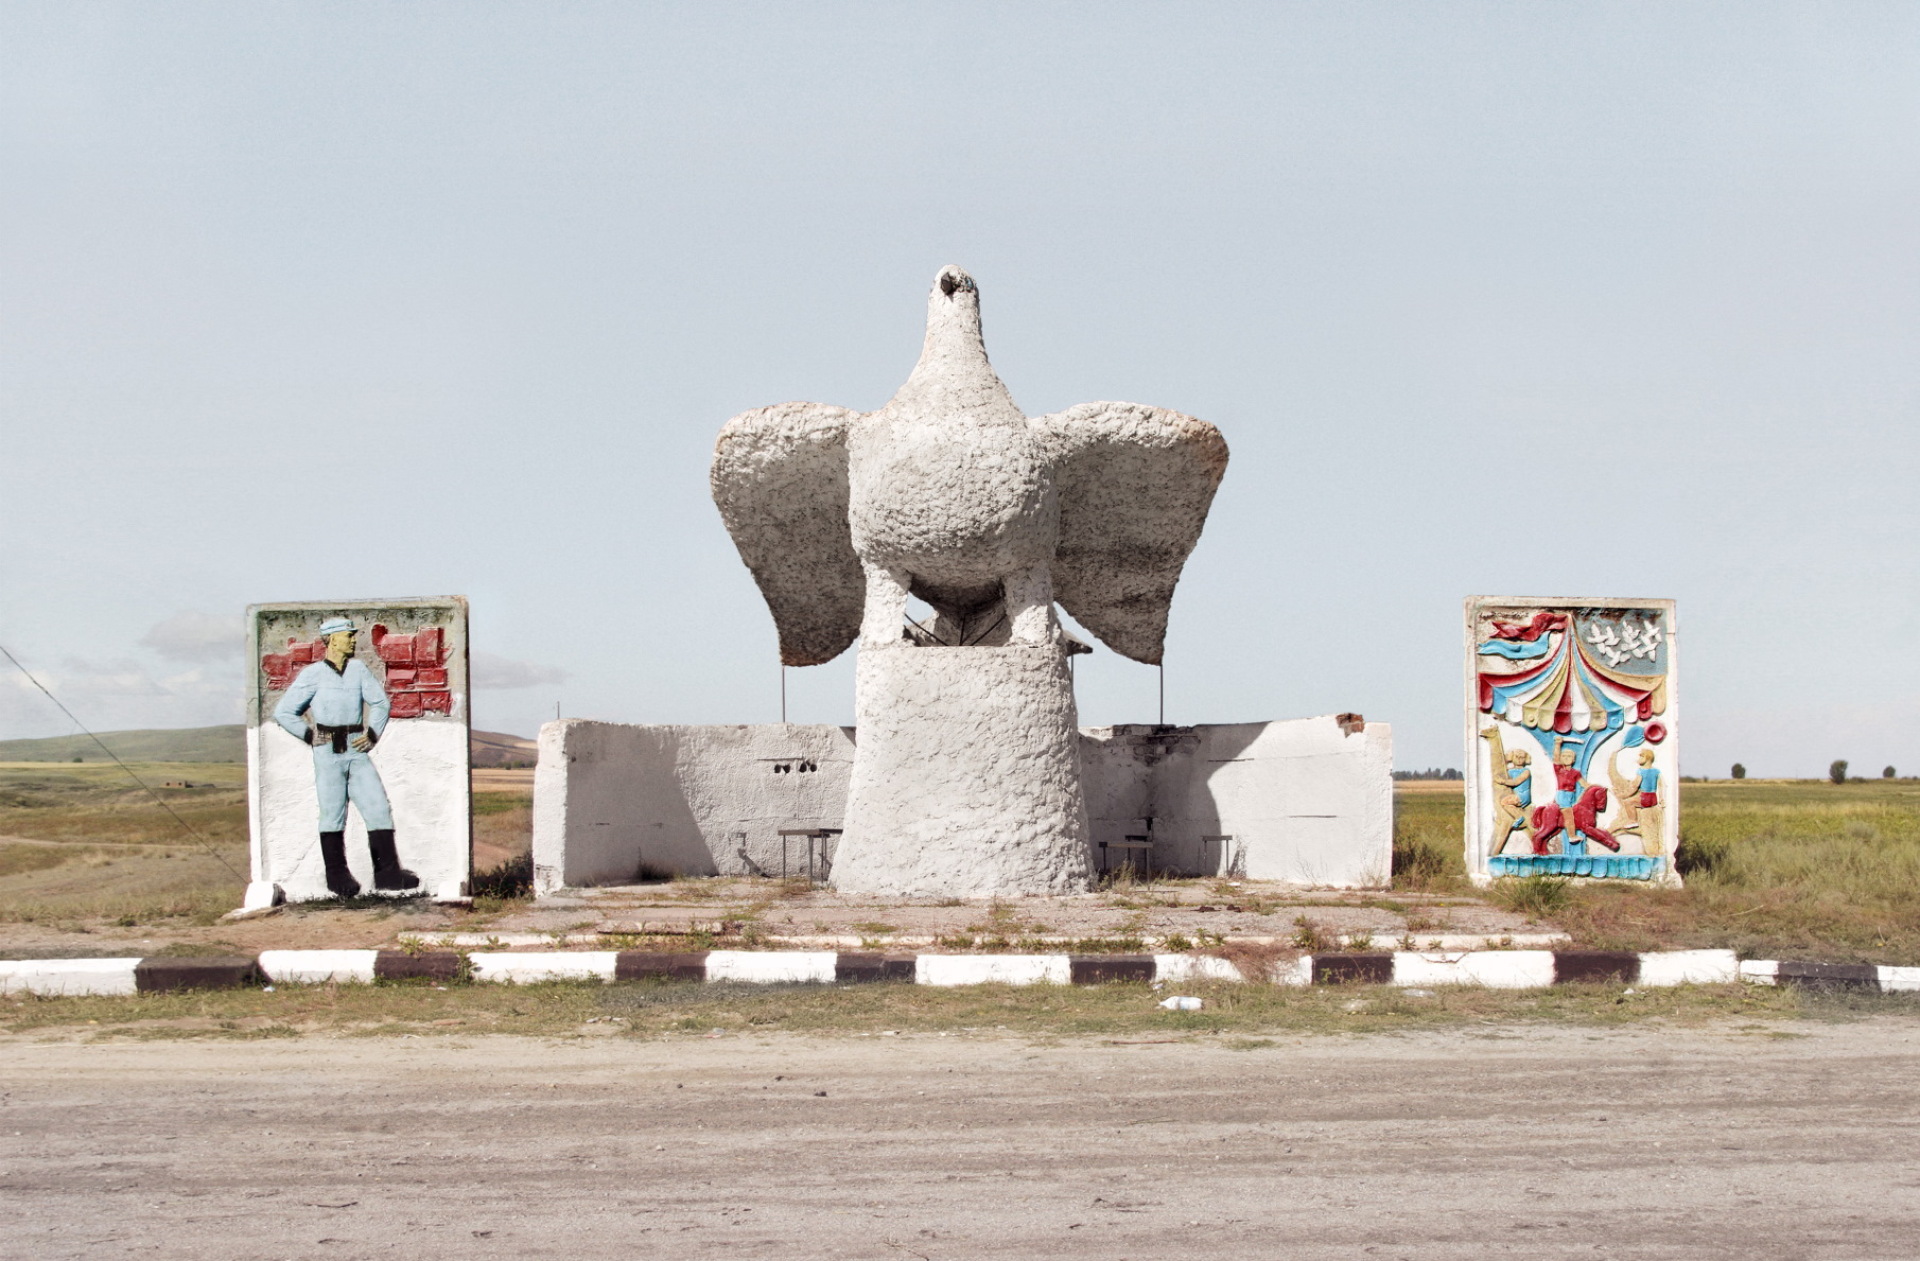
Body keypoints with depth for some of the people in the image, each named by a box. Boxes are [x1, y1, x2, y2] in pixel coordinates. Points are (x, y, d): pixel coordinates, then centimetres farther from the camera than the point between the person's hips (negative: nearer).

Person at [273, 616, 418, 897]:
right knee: (333, 815, 0)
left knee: (378, 808, -3)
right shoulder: (312, 675, -4)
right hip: (328, 753, -4)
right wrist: (312, 737, -4)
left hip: (357, 751, 4)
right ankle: (337, 876, 9)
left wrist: (372, 734, 4)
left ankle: (387, 873, -1)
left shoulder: (358, 669, 7)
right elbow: (283, 712, -1)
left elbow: (381, 702, 16)